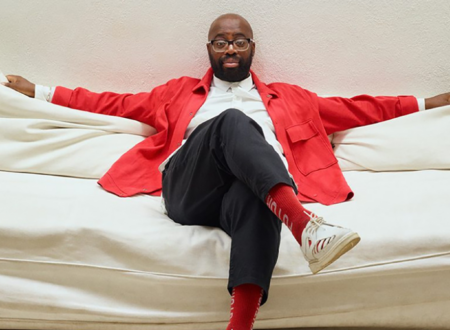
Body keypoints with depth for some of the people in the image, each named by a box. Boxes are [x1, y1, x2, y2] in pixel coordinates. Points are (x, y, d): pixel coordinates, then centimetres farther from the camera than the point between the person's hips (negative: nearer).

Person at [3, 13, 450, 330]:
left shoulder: (286, 99, 33)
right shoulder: (181, 93, 33)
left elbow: (352, 109, 31)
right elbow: (117, 104, 32)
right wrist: (40, 91, 31)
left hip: (254, 190, 1)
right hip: (187, 191, 0)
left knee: (253, 195, -38)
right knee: (232, 120, -30)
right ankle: (305, 225, -50)